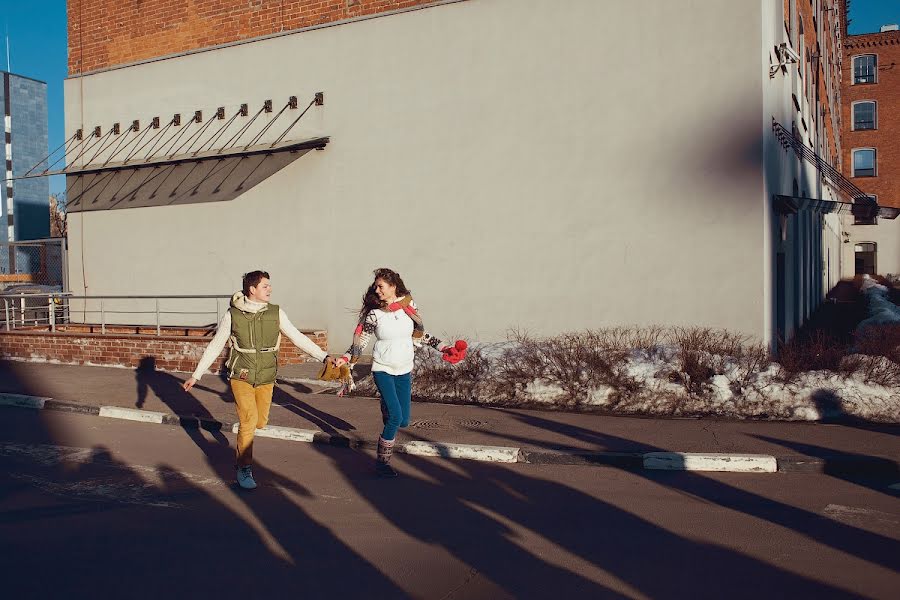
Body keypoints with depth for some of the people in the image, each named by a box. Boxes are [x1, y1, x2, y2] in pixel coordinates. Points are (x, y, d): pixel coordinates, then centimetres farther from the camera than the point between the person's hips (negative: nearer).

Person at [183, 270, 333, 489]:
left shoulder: (276, 313, -3)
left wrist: (324, 356, -8)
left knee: (260, 422, 9)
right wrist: (196, 375, 0)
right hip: (241, 376, -3)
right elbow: (215, 346, 0)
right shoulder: (232, 314, -8)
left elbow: (298, 338, 0)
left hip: (266, 378, 3)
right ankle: (244, 470, 2)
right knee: (249, 421, -14)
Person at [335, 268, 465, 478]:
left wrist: (443, 347, 6)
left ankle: (386, 406, 40)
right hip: (383, 370, -3)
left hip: (404, 371, 3)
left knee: (403, 421, 6)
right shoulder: (374, 314, -9)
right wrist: (346, 358, -17)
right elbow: (361, 340, -3)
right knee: (394, 417, -16)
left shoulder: (409, 307, -3)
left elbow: (420, 335, 9)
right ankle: (382, 462, 1)